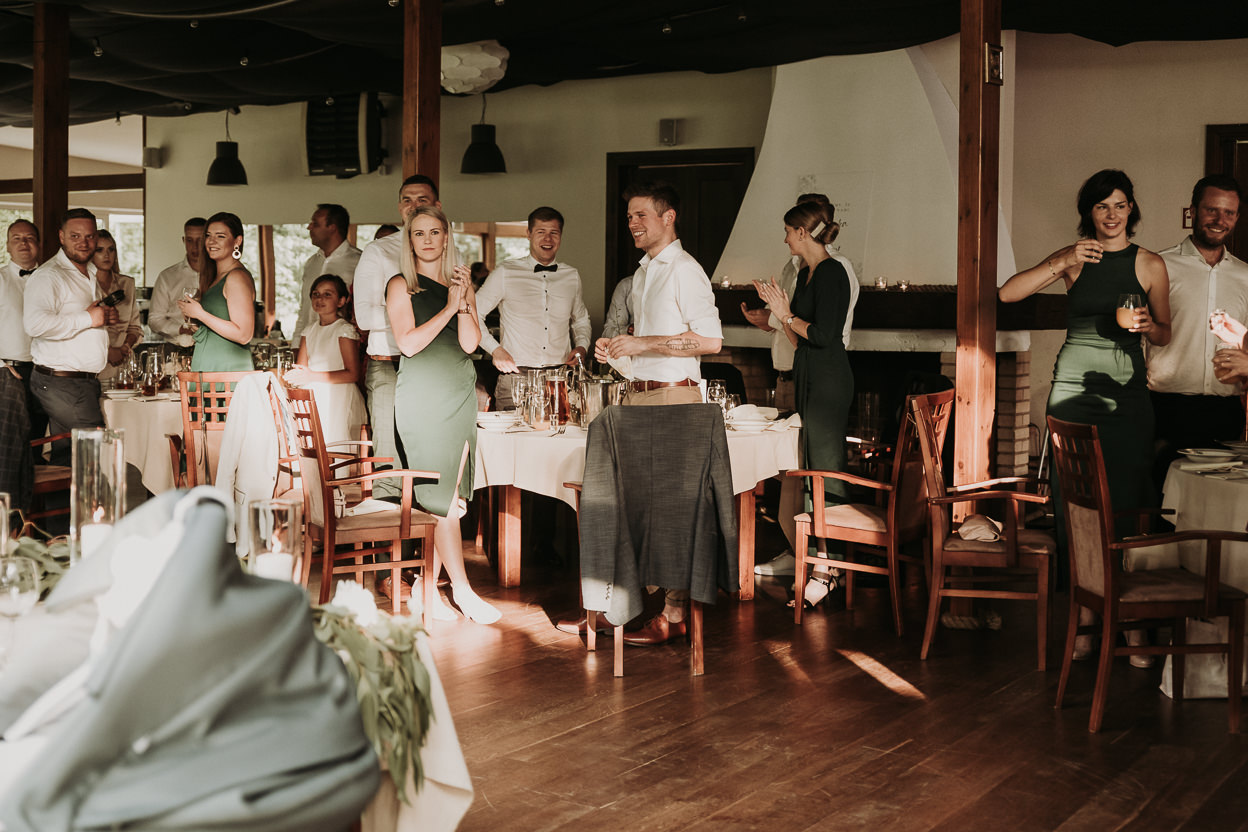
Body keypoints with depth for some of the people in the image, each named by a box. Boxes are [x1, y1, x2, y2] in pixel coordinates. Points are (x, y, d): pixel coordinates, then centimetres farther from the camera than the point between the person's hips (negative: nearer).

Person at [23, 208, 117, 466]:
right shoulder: (48, 276, -11)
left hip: (87, 383, 9)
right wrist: (87, 318, -19)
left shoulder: (91, 275, 19)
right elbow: (35, 323, -27)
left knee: (66, 454, 8)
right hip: (60, 384, -9)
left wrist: (106, 317, 11)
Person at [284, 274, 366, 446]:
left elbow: (352, 374, -12)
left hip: (338, 400, -6)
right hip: (313, 398, 6)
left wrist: (312, 376, -19)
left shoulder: (345, 330, -3)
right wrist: (291, 376, -11)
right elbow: (300, 369, 14)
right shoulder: (309, 332, 18)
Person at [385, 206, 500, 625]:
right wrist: (449, 307, -10)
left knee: (447, 495, 3)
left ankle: (427, 585, 9)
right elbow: (408, 343, -9)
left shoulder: (461, 283, 14)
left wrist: (463, 301, -10)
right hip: (422, 396, -5)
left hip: (460, 393, 5)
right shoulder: (401, 286, 2)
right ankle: (461, 589, -3)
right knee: (442, 495, -7)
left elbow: (470, 343, 3)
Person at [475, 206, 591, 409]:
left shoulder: (572, 276, 13)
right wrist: (495, 349, -5)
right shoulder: (505, 273, 2)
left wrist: (581, 346, 10)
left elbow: (581, 319, 29)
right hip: (516, 377, -3)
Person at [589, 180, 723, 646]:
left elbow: (710, 339, -18)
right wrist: (616, 346, 10)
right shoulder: (643, 272, 19)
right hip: (637, 395, 9)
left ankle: (674, 616, 0)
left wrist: (643, 344, -18)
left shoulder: (684, 270, -9)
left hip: (673, 399, -9)